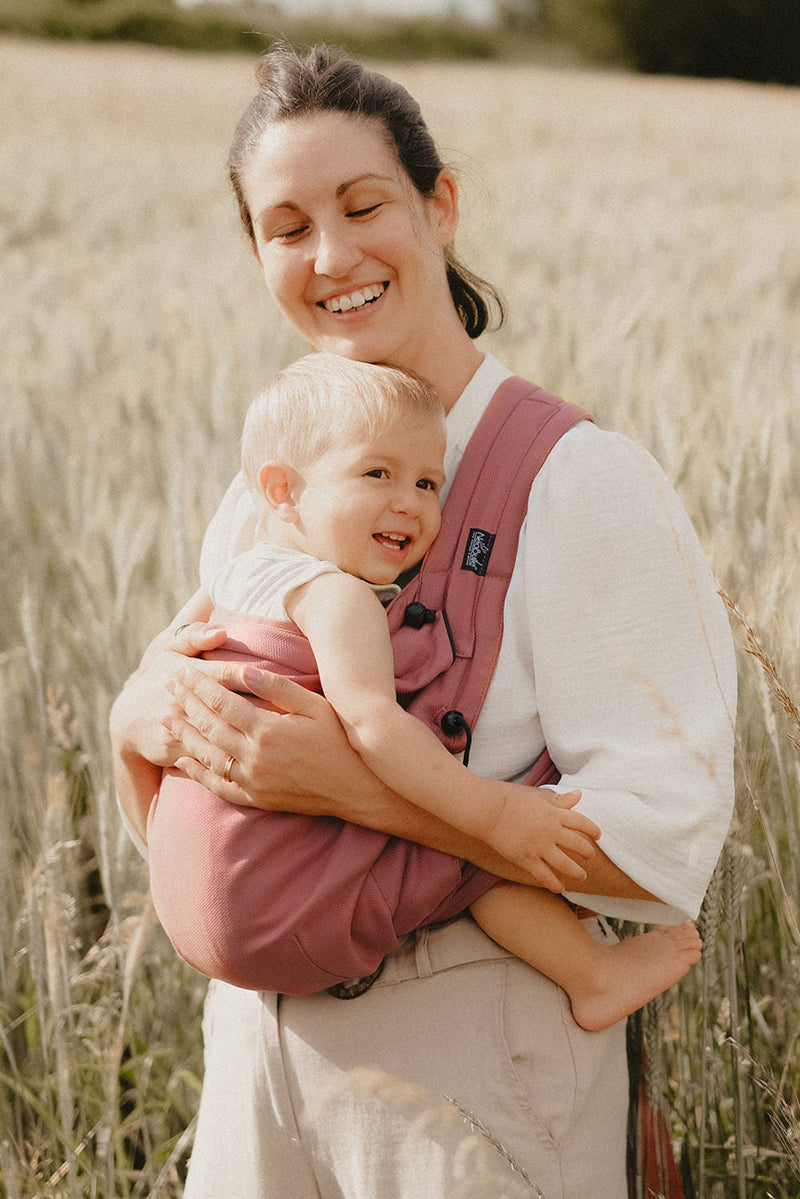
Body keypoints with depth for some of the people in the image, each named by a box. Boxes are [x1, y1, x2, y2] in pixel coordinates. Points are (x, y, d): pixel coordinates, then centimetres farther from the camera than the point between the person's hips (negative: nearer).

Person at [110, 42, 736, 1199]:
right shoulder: (262, 494, 5)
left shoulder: (583, 484, -13)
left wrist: (354, 783, -26)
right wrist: (139, 721, -12)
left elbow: (663, 845, -20)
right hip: (260, 1029, 5)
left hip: (471, 1054, -5)